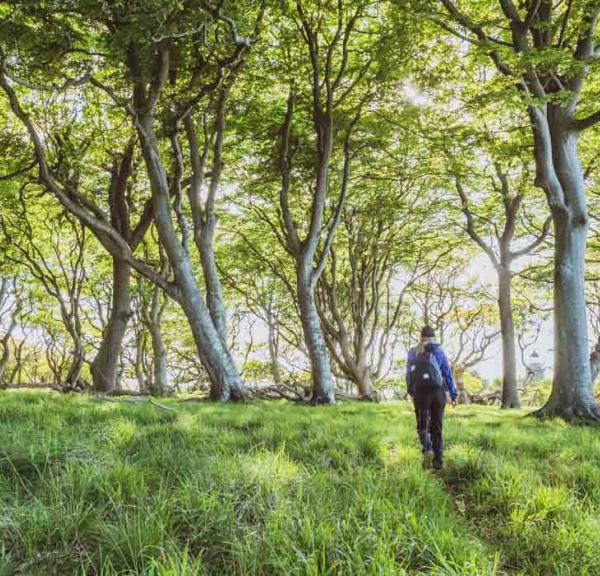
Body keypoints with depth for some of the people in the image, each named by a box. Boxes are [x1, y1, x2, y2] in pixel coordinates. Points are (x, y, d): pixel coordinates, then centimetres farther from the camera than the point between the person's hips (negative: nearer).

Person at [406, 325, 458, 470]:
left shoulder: (412, 353, 6)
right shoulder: (438, 351, 1)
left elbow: (408, 375, 9)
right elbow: (448, 374, 0)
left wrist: (411, 392, 21)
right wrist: (453, 395, 5)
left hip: (420, 393, 0)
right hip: (437, 392, 0)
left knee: (422, 425, 11)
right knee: (436, 427, 9)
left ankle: (428, 449, -16)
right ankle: (438, 460, 6)